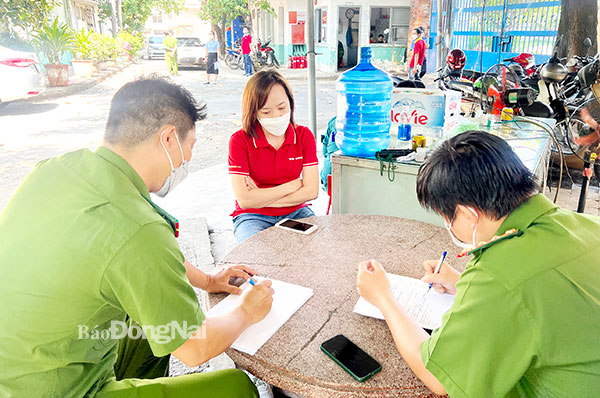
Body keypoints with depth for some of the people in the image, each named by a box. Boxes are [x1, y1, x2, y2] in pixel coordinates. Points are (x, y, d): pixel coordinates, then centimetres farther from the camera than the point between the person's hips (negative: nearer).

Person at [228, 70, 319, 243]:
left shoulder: (304, 135, -1)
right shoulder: (240, 140, -11)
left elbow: (312, 190, -8)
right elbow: (244, 200, -17)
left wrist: (261, 198, -13)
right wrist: (293, 185, -11)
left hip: (296, 212, 3)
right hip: (253, 217, -3)